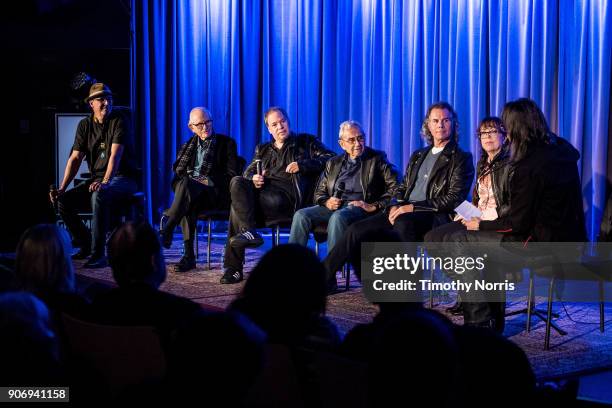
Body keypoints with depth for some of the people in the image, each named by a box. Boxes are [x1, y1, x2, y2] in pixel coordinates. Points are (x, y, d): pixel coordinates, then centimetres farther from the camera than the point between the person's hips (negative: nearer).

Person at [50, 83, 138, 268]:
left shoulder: (118, 121, -9)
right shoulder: (85, 125, 7)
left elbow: (115, 155, -22)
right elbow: (75, 158, 3)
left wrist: (105, 182, -38)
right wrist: (62, 188, -9)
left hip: (121, 179, -6)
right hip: (97, 179, 6)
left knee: (99, 196, -38)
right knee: (63, 201, -13)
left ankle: (98, 254, -34)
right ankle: (86, 245, 7)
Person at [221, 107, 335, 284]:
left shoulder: (305, 142, 18)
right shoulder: (263, 150, 32)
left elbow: (330, 159, 6)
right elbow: (249, 170, 26)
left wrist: (302, 165, -8)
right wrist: (253, 178, 0)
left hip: (287, 195, -5)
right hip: (264, 188, 5)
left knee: (238, 206, -25)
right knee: (237, 182, -26)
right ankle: (249, 232, -33)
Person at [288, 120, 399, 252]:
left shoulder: (377, 159, 9)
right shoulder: (333, 163, 23)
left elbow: (396, 187, -3)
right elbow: (319, 192, 23)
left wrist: (374, 206, -12)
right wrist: (326, 202, -1)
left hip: (359, 207, -4)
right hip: (334, 206, 5)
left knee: (337, 217, -37)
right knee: (301, 215, -21)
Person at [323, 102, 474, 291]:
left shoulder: (461, 159, 3)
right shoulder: (418, 155, 25)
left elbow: (454, 199, -8)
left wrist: (413, 207, -14)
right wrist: (396, 206, 2)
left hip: (433, 217, -7)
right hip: (403, 213, 7)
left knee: (403, 222, -40)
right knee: (357, 230, -11)